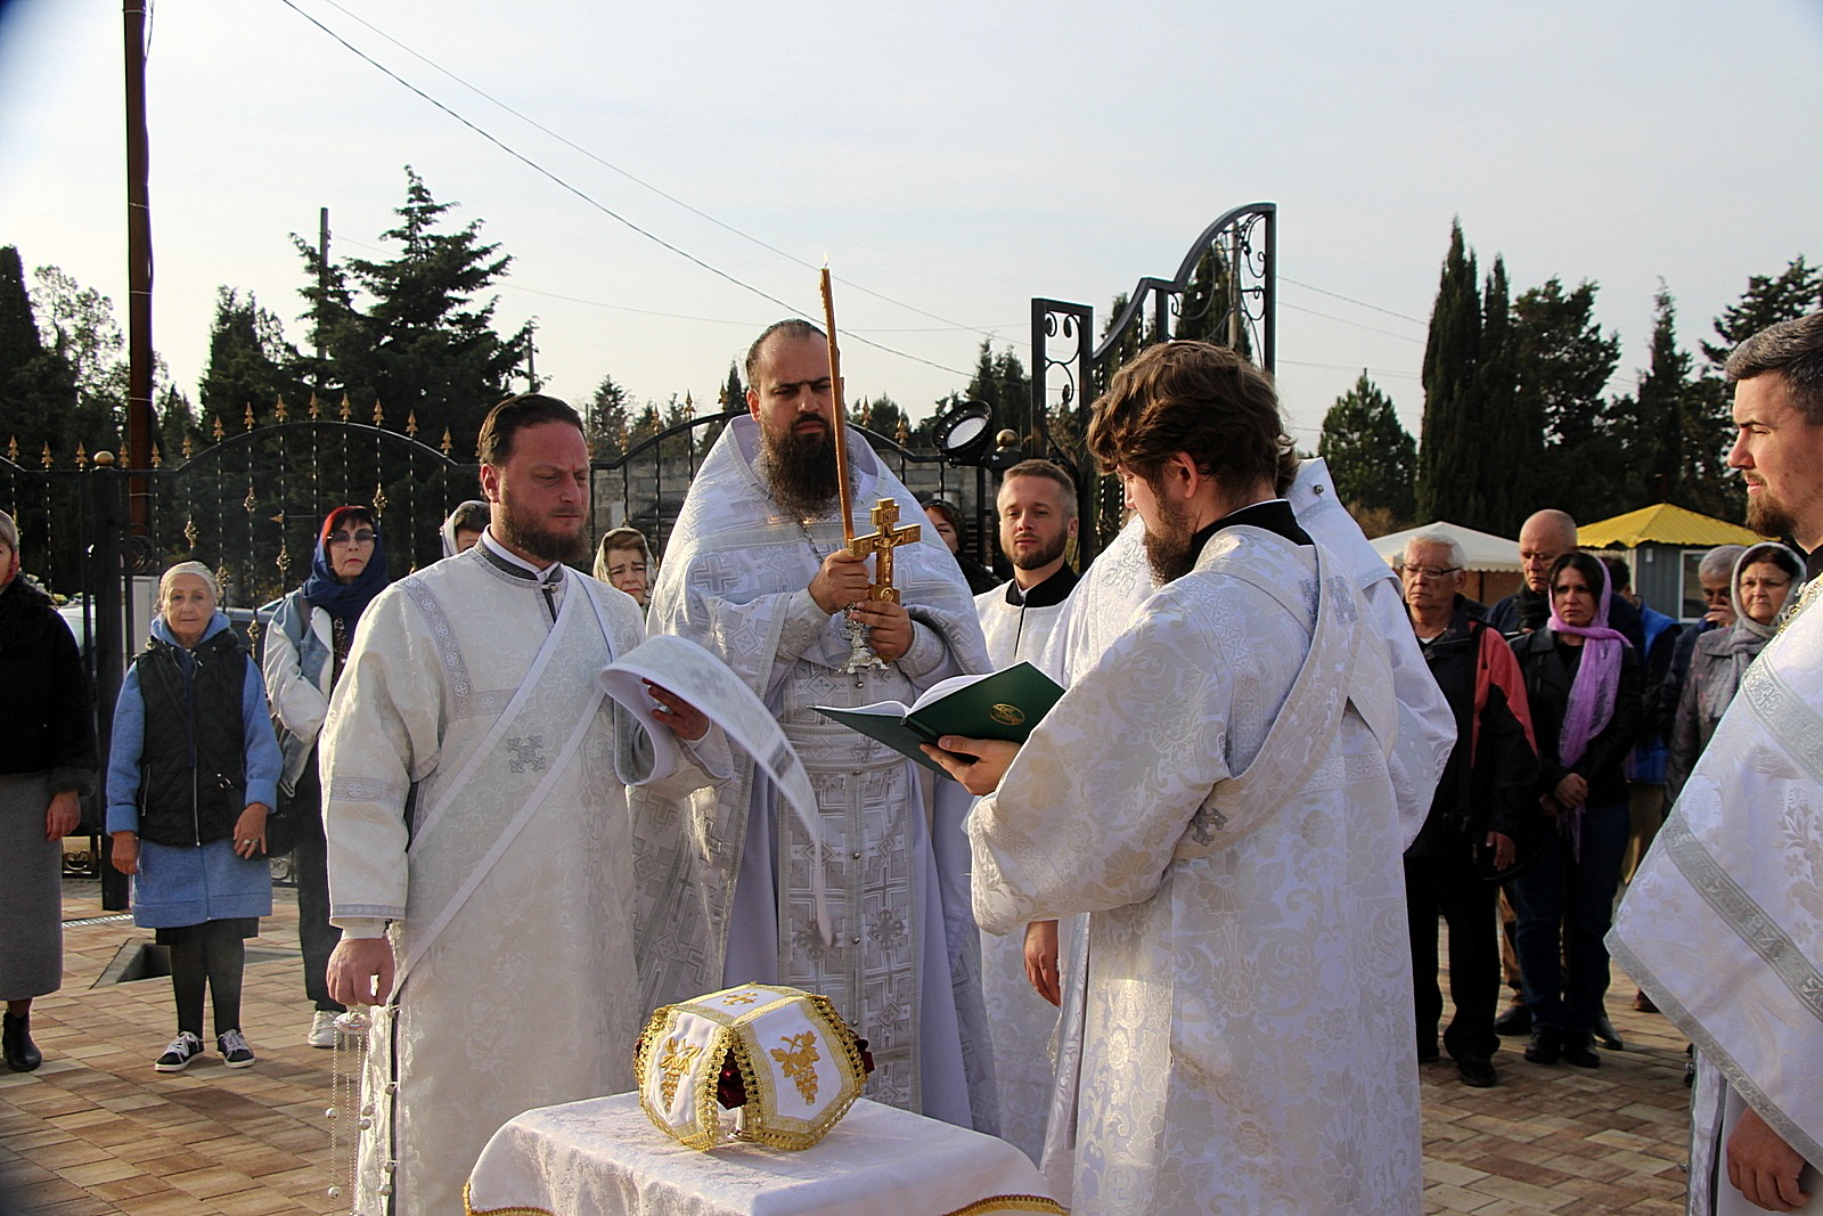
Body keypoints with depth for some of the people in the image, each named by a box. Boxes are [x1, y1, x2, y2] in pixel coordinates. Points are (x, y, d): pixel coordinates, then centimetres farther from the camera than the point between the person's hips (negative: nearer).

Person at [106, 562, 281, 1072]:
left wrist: (257, 805, -11)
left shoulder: (237, 664, 5)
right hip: (166, 829, 1)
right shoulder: (144, 672, 7)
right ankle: (188, 1033, 22)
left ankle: (229, 1031, 17)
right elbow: (123, 758, 6)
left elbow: (261, 740, 1)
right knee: (182, 936, 8)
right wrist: (122, 829, 0)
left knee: (227, 933, 3)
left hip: (229, 826, -1)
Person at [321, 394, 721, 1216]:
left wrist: (686, 734, -6)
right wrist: (362, 925, -13)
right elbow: (362, 779, -6)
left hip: (586, 946, 5)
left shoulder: (614, 616, 13)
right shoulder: (415, 611, -3)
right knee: (448, 1146, 2)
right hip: (460, 945, -5)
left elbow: (640, 763, 17)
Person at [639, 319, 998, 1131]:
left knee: (895, 995, 5)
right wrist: (811, 602, -19)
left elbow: (966, 657, 9)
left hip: (891, 810, 3)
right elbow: (698, 652, -10)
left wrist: (913, 643, -12)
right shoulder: (717, 522, 5)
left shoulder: (889, 508, 13)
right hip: (769, 812, -2)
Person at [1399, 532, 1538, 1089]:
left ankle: (1473, 1043, 19)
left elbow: (1513, 739, -2)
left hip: (1465, 826, -2)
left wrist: (1507, 820, -8)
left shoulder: (1486, 646, 0)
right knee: (1407, 937, 10)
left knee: (1473, 939, 6)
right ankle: (1415, 1036, 24)